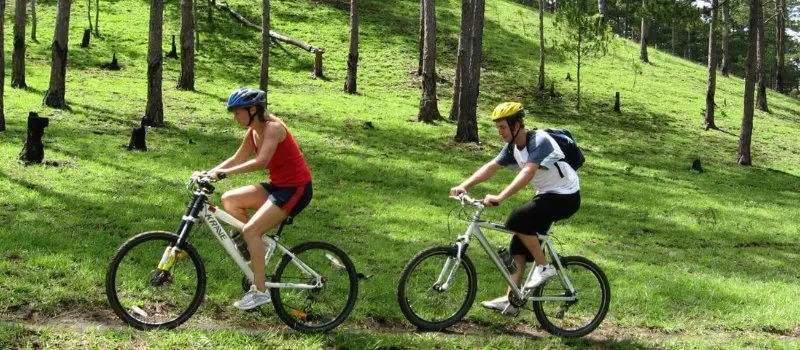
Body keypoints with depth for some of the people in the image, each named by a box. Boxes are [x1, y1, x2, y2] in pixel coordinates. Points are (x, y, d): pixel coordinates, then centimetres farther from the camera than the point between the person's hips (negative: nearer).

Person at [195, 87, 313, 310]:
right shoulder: (253, 132, 7)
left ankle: (260, 292, -12)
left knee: (251, 230, -18)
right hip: (277, 185, 9)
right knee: (229, 199, 3)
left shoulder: (273, 127, -19)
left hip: (296, 189, -9)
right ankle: (256, 246, 12)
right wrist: (209, 172, 0)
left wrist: (225, 173, -35)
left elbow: (261, 162, -33)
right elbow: (237, 159, 12)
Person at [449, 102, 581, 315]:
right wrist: (464, 186, -17)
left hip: (566, 197, -9)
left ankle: (544, 267, -13)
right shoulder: (512, 147, 3)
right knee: (519, 245, 2)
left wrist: (500, 197, -46)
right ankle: (510, 300, 5)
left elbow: (527, 173, -36)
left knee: (518, 220, -27)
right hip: (546, 195, 9)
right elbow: (490, 167, -3)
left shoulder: (539, 141, -23)